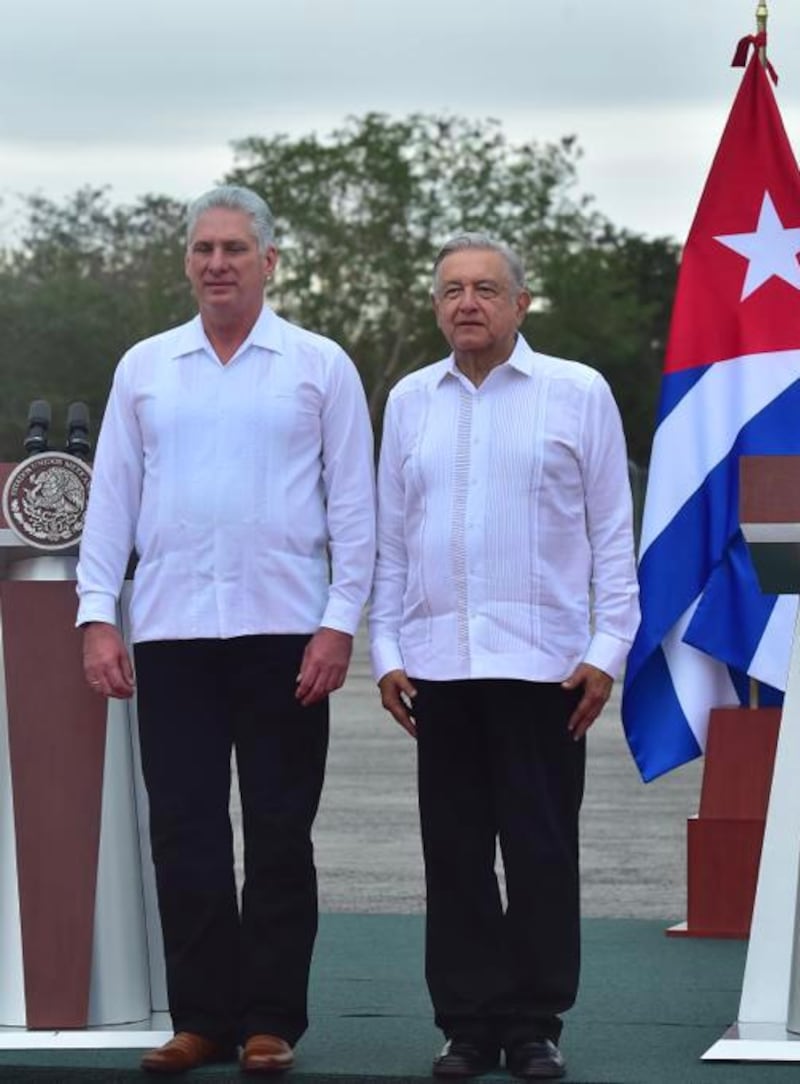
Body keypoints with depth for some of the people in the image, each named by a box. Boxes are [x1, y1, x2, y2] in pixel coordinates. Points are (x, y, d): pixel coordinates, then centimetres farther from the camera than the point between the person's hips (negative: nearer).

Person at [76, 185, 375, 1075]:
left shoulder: (319, 367, 4)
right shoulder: (144, 368, 11)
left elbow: (353, 505, 2)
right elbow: (111, 498, 10)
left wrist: (340, 621, -6)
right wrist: (96, 616, 1)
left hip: (282, 630, -2)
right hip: (170, 631, 2)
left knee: (278, 836, 2)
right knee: (184, 835, 2)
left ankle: (271, 1022, 9)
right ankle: (202, 1019, 9)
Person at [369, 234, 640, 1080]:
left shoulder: (578, 393, 2)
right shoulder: (409, 401, 11)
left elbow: (612, 532, 2)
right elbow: (390, 537, 14)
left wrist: (606, 650, -4)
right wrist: (386, 651, 8)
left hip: (541, 660, -3)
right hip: (438, 662, 3)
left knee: (541, 852, 0)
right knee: (454, 853, 5)